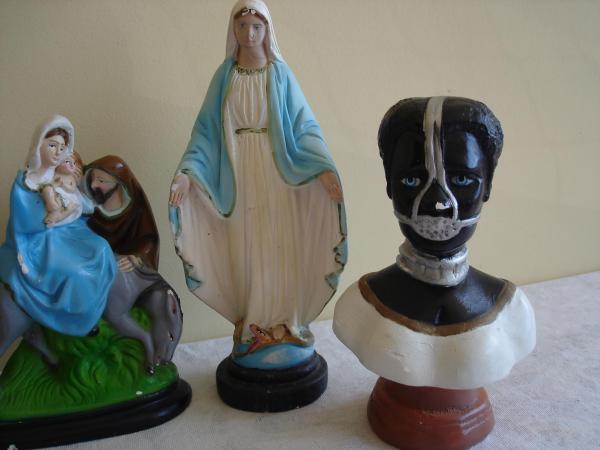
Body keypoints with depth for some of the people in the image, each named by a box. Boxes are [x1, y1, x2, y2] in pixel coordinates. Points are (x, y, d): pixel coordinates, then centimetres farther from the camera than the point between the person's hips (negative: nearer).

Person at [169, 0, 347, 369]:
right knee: (245, 251, 4)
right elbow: (207, 128, 3)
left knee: (278, 249, 2)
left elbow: (304, 125, -2)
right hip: (238, 176, 1)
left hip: (276, 173, -1)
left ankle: (281, 325, 16)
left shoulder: (281, 73, 3)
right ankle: (252, 328, 17)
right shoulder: (224, 75, 6)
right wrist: (188, 171, -11)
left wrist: (324, 167, -17)